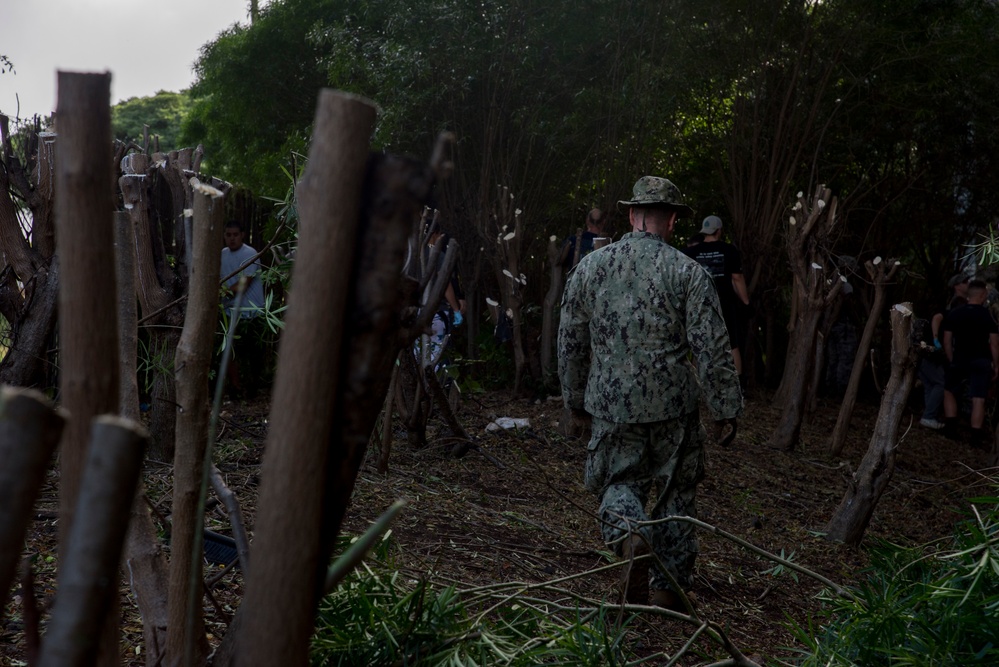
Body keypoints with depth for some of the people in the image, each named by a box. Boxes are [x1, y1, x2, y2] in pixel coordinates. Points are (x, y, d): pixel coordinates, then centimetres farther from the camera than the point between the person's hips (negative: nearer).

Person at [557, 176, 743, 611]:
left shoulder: (590, 266, 2)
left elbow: (570, 341, 9)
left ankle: (631, 537, -16)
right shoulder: (688, 273, -8)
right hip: (672, 404, -1)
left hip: (611, 404, 2)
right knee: (675, 492, 14)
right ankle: (670, 588, 20)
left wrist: (575, 398, 20)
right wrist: (726, 407, 1)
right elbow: (712, 350, -10)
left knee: (619, 482, 16)